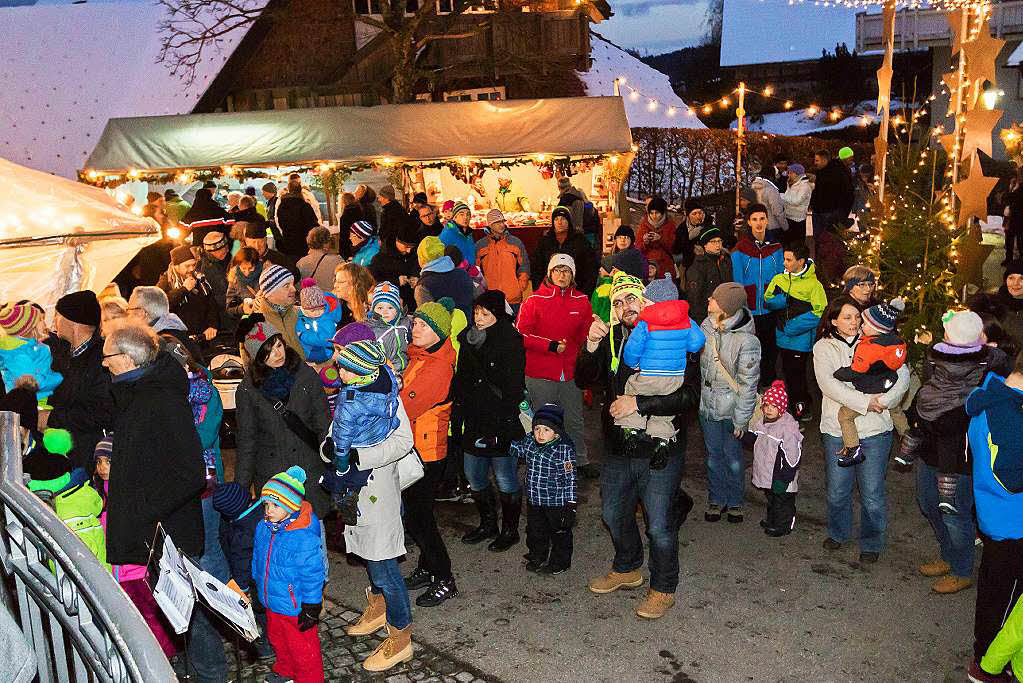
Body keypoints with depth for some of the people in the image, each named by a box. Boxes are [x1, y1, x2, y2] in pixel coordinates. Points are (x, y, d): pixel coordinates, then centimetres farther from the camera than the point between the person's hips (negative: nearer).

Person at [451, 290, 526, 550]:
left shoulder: (510, 342, -13)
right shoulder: (468, 339, 8)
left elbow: (513, 389, -15)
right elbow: (460, 380, 16)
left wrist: (503, 426, -19)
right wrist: (456, 416, 11)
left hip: (501, 425, -7)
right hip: (473, 423, 7)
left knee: (506, 481, 5)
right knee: (475, 479, 15)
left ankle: (510, 529, 23)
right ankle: (487, 524, 34)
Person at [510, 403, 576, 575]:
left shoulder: (564, 449, -20)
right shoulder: (529, 442, -5)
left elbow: (570, 478, -16)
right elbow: (516, 448, 16)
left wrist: (570, 504, -17)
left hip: (557, 502, -6)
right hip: (534, 501, 6)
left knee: (560, 533, 12)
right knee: (535, 530, 22)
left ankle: (560, 563, 31)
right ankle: (537, 557, 44)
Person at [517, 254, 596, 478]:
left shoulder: (582, 301, 4)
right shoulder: (535, 300, -6)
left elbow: (585, 335, 16)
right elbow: (521, 334, -7)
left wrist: (580, 358, 6)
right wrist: (550, 346, -15)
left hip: (570, 373, 3)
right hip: (539, 375, -3)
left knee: (575, 421, 15)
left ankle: (581, 461, 31)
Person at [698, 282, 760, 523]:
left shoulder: (747, 340, -22)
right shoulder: (707, 325, -5)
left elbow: (748, 383, -17)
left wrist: (741, 418, -14)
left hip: (731, 408, -5)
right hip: (707, 403, 5)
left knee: (732, 455, 11)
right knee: (713, 454, 17)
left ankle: (735, 501, 32)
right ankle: (717, 499, 34)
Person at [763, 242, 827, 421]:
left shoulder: (813, 284, -11)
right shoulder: (779, 279, 4)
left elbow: (819, 312, -12)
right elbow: (768, 300, 8)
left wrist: (793, 327, -17)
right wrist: (785, 300, -13)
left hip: (801, 338, -5)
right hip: (783, 337, 5)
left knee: (796, 374, -3)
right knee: (787, 372, 14)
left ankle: (801, 409, 11)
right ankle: (793, 405, 29)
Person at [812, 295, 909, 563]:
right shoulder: (824, 347, 0)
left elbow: (902, 374, -3)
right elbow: (827, 383, -15)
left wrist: (886, 400, -18)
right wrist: (865, 402, -21)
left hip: (874, 430, 0)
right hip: (837, 429, 0)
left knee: (872, 494, 7)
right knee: (837, 490, 13)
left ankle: (872, 544, 27)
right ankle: (838, 532, 38)